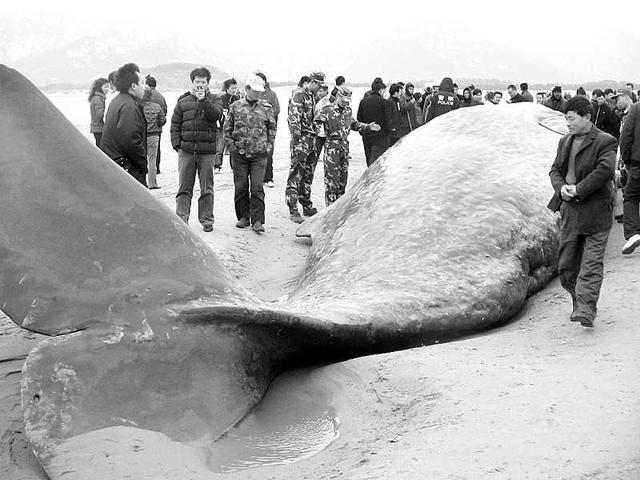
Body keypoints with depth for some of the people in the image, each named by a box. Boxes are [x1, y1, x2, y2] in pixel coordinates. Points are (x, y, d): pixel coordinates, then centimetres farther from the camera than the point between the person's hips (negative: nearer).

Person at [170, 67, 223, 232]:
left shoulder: (214, 100, 8)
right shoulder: (183, 101, 10)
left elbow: (216, 115, -13)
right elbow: (175, 124, 11)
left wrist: (203, 101, -21)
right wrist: (177, 144, 2)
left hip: (207, 151, -1)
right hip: (186, 150, 1)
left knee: (206, 188, 5)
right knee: (184, 187, 2)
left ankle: (206, 220, 13)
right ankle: (181, 218, 6)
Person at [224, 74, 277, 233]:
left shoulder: (266, 107, 5)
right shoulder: (235, 107, 4)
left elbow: (272, 128, 14)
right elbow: (227, 129, 8)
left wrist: (269, 146, 6)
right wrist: (231, 146, 0)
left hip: (259, 154, -1)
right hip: (239, 153, 1)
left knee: (257, 187, -5)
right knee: (240, 187, 5)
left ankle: (257, 220, -1)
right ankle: (243, 217, 19)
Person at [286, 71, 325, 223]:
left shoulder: (313, 97, 17)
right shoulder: (299, 95, -11)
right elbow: (294, 119, -18)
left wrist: (316, 142, 23)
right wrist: (297, 141, -24)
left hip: (312, 140, 9)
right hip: (301, 138, -9)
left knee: (308, 174, 14)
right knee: (296, 174, -7)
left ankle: (307, 206, 23)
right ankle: (293, 210, -7)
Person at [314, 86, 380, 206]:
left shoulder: (348, 111, 13)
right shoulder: (327, 109, -8)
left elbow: (354, 124, 26)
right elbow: (317, 121, -13)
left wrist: (368, 126, 18)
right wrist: (320, 128, -35)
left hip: (345, 145, 7)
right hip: (332, 146, -7)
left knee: (344, 173, 11)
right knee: (331, 175, -7)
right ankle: (330, 204, -1)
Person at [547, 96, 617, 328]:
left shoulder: (605, 142, -7)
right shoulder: (565, 142, 15)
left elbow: (605, 170, -19)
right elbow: (555, 170, 16)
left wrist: (579, 190, -18)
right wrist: (561, 188, -5)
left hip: (595, 212, -7)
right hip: (569, 209, 7)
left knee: (592, 262, -7)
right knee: (566, 264, 9)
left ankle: (586, 310, -12)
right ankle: (579, 303, 24)